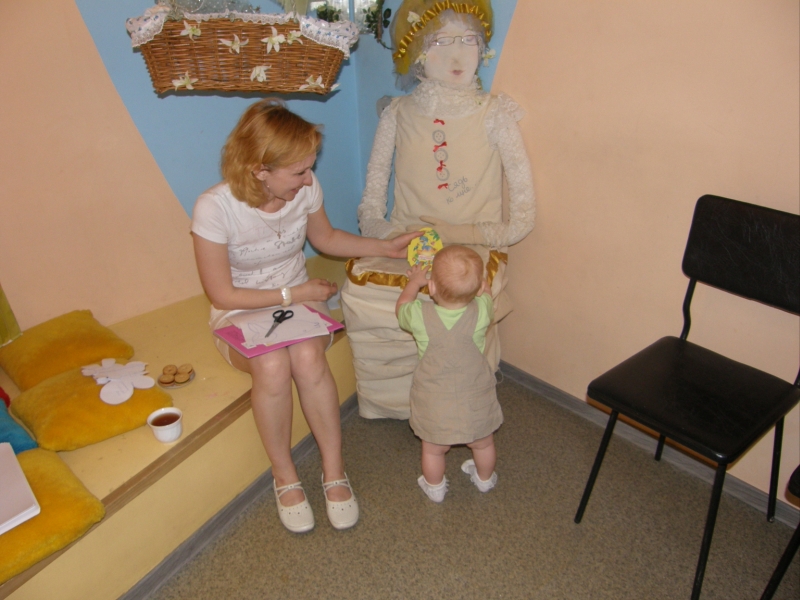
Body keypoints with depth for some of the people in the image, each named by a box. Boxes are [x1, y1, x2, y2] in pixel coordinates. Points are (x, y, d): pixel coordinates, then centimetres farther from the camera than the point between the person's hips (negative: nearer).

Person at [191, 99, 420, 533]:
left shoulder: (305, 188, -11)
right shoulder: (215, 208, -23)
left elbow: (326, 239, 10)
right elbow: (222, 294, -15)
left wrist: (386, 247, 2)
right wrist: (292, 293, -17)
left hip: (298, 299, 3)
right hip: (240, 312, -2)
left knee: (308, 357, -31)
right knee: (273, 366, -34)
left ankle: (334, 472, -11)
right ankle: (284, 477, -8)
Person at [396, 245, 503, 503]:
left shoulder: (420, 316, -24)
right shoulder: (481, 312, -22)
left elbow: (402, 304, 2)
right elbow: (484, 291, 4)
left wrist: (415, 280, 17)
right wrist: (469, 277, 17)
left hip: (434, 402, -1)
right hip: (476, 398, 2)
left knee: (433, 450, 23)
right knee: (483, 443, 28)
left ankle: (435, 488, 46)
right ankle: (485, 479, 52)